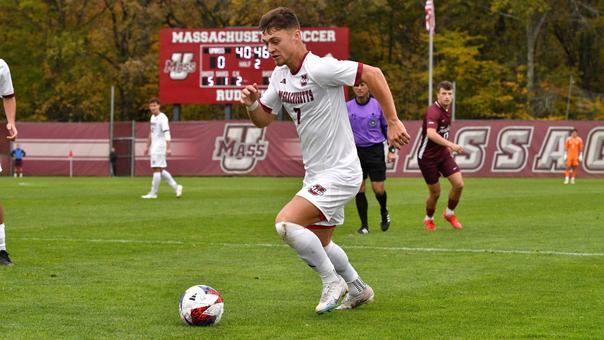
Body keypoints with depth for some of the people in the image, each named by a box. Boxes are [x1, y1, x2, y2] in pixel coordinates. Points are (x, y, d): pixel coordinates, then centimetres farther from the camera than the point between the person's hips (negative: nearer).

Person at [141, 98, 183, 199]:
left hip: (160, 146, -9)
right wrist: (147, 146, 25)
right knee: (161, 170, 10)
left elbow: (167, 134, -19)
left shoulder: (162, 118, -13)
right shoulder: (153, 117, 14)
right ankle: (176, 187, 15)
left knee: (157, 169, -7)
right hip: (154, 147, 9)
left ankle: (153, 193, -5)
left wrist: (168, 148, -26)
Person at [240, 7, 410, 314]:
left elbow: (373, 74, -22)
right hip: (316, 174, 9)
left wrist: (392, 122, -23)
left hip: (340, 173, -9)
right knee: (318, 244, 21)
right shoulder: (280, 75, 4)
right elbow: (263, 119, 13)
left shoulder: (320, 69, -21)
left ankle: (332, 281, -3)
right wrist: (251, 104, -9)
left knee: (285, 223, -22)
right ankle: (358, 290, 42)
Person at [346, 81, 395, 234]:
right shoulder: (347, 107, 1)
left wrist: (392, 150, 3)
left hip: (375, 150, -1)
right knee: (359, 190, -3)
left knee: (378, 189, -4)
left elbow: (388, 127, 7)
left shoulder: (378, 105, -1)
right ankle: (364, 225, 8)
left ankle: (384, 211, 28)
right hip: (356, 151, 1)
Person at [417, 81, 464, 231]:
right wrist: (450, 144, -50)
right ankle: (429, 219, 28)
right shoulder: (433, 111, -24)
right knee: (435, 192, 1)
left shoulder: (447, 109, 4)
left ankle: (449, 213, 17)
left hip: (443, 153, 7)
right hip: (427, 156, -7)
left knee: (459, 184, -7)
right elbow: (431, 134, -42)